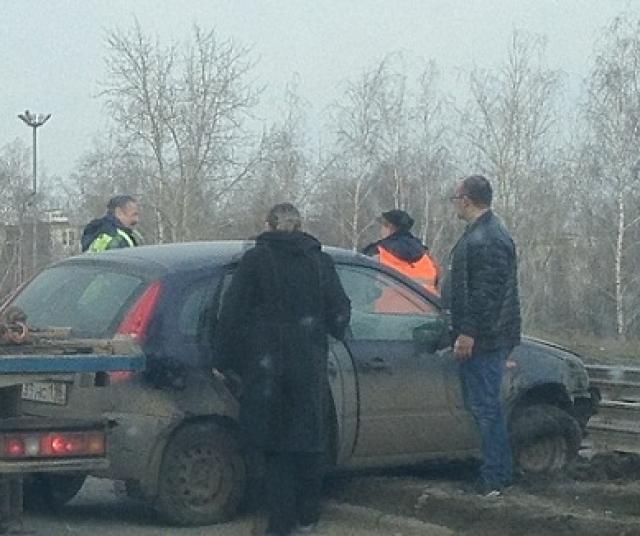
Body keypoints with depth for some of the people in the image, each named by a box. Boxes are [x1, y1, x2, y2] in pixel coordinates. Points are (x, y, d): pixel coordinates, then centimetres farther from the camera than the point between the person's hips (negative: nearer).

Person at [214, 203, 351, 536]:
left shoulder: (255, 259, -1)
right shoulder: (319, 261, 5)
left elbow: (232, 312, -5)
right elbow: (340, 311, 5)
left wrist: (223, 361, 2)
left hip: (266, 367, -1)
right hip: (310, 368, 2)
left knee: (275, 447, 4)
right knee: (310, 440, 14)